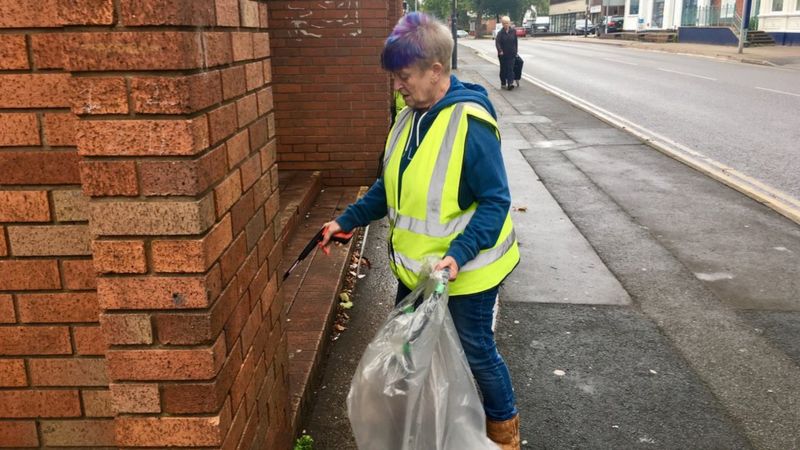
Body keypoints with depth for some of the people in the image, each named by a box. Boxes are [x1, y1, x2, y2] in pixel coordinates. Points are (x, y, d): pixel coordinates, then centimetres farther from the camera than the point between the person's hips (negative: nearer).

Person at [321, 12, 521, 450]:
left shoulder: (470, 123, -23)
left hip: (463, 271, -8)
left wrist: (459, 254, -32)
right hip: (416, 266, 8)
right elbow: (391, 187, 12)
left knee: (475, 351, 10)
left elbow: (495, 201, -21)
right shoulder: (409, 118, 2)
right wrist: (347, 220, 6)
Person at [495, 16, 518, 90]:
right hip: (503, 54, 0)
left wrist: (515, 52, 7)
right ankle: (503, 83, 21)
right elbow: (497, 42, -14)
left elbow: (515, 42, 7)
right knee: (503, 69, 9)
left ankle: (510, 83, -14)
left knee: (510, 69, -8)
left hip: (511, 54, 0)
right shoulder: (500, 32, -5)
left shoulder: (513, 31, 1)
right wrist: (500, 51, -27)